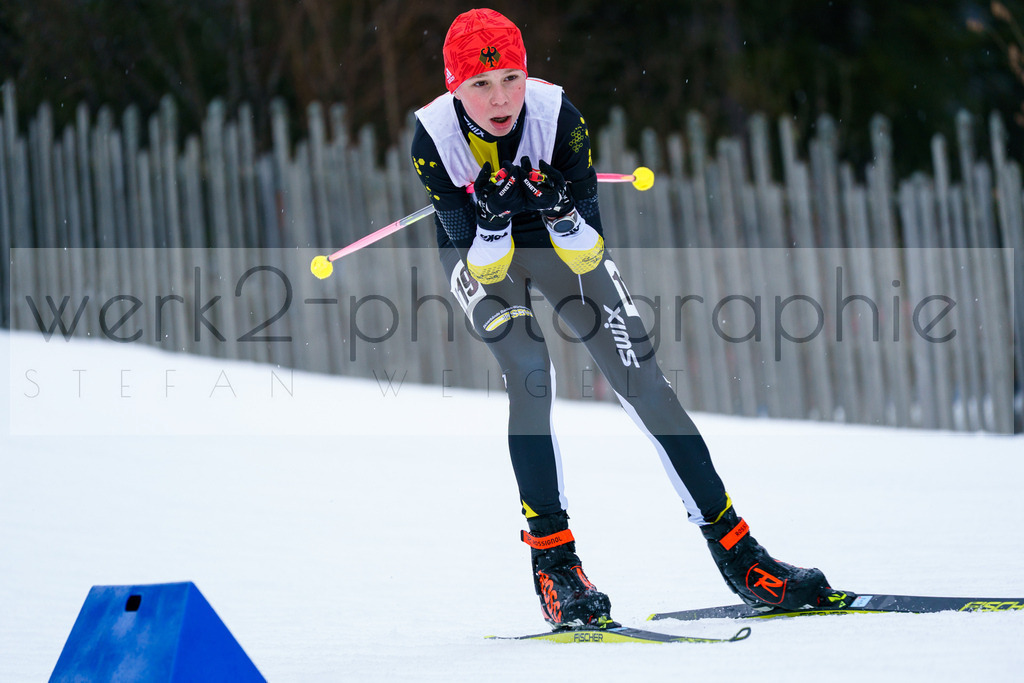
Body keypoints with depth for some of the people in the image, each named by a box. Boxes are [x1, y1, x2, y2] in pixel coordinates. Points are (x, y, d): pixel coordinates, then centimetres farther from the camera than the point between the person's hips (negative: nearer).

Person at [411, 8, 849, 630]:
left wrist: (563, 215, -44)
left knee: (643, 378, -9)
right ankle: (552, 558, -18)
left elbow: (590, 255, -25)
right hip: (479, 252, -1)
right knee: (529, 370, -27)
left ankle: (736, 552, -5)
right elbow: (483, 264, -27)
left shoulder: (556, 114, -28)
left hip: (561, 241, 1)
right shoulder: (435, 138, -29)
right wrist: (491, 219, -46)